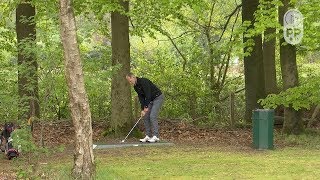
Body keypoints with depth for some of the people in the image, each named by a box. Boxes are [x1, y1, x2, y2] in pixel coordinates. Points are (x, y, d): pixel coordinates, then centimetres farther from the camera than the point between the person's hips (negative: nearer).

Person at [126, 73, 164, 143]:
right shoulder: (135, 86, 3)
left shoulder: (143, 82, -25)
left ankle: (156, 136, -15)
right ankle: (148, 136, 5)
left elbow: (148, 94, -27)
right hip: (150, 100, 9)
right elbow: (141, 97, 2)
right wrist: (142, 109, -7)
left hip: (158, 97, -9)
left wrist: (146, 107, -24)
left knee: (152, 116, -17)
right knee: (145, 116, 2)